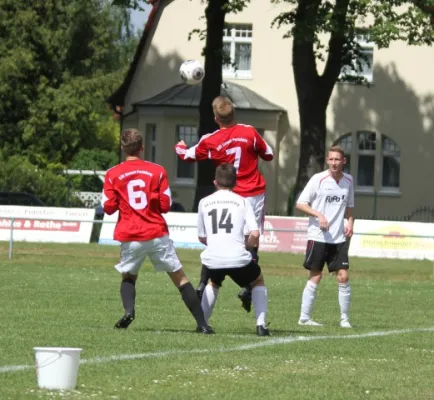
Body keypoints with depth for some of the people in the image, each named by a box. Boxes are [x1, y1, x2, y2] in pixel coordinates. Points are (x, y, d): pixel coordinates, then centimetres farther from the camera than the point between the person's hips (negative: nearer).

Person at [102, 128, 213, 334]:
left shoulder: (113, 174, 1)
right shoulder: (157, 171, 0)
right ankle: (202, 323, 1)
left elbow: (109, 207, 0)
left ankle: (129, 310, -7)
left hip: (130, 238, 1)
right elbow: (165, 205, 0)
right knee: (180, 278, 7)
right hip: (157, 234, -1)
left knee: (128, 277, 22)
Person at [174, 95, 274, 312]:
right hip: (254, 195, 0)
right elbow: (268, 155, 5)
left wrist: (180, 146, 34)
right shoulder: (249, 132, -7)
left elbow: (187, 155, 11)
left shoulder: (210, 141, -6)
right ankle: (247, 288, -7)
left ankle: (202, 285, 4)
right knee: (252, 242, 3)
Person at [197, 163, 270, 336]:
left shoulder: (204, 202, 13)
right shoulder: (242, 202, 6)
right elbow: (255, 234, -4)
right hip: (238, 258, -2)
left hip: (212, 259, 2)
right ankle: (260, 324, 13)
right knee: (258, 281, 28)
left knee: (213, 283, 37)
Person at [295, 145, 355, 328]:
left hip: (339, 237, 4)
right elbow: (300, 203, -6)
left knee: (343, 276, -3)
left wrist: (350, 222, 2)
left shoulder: (348, 180, 7)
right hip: (318, 236, -4)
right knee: (315, 277, 0)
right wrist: (319, 215, -19)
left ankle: (345, 318, 6)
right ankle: (304, 317, 9)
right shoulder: (318, 179, -7)